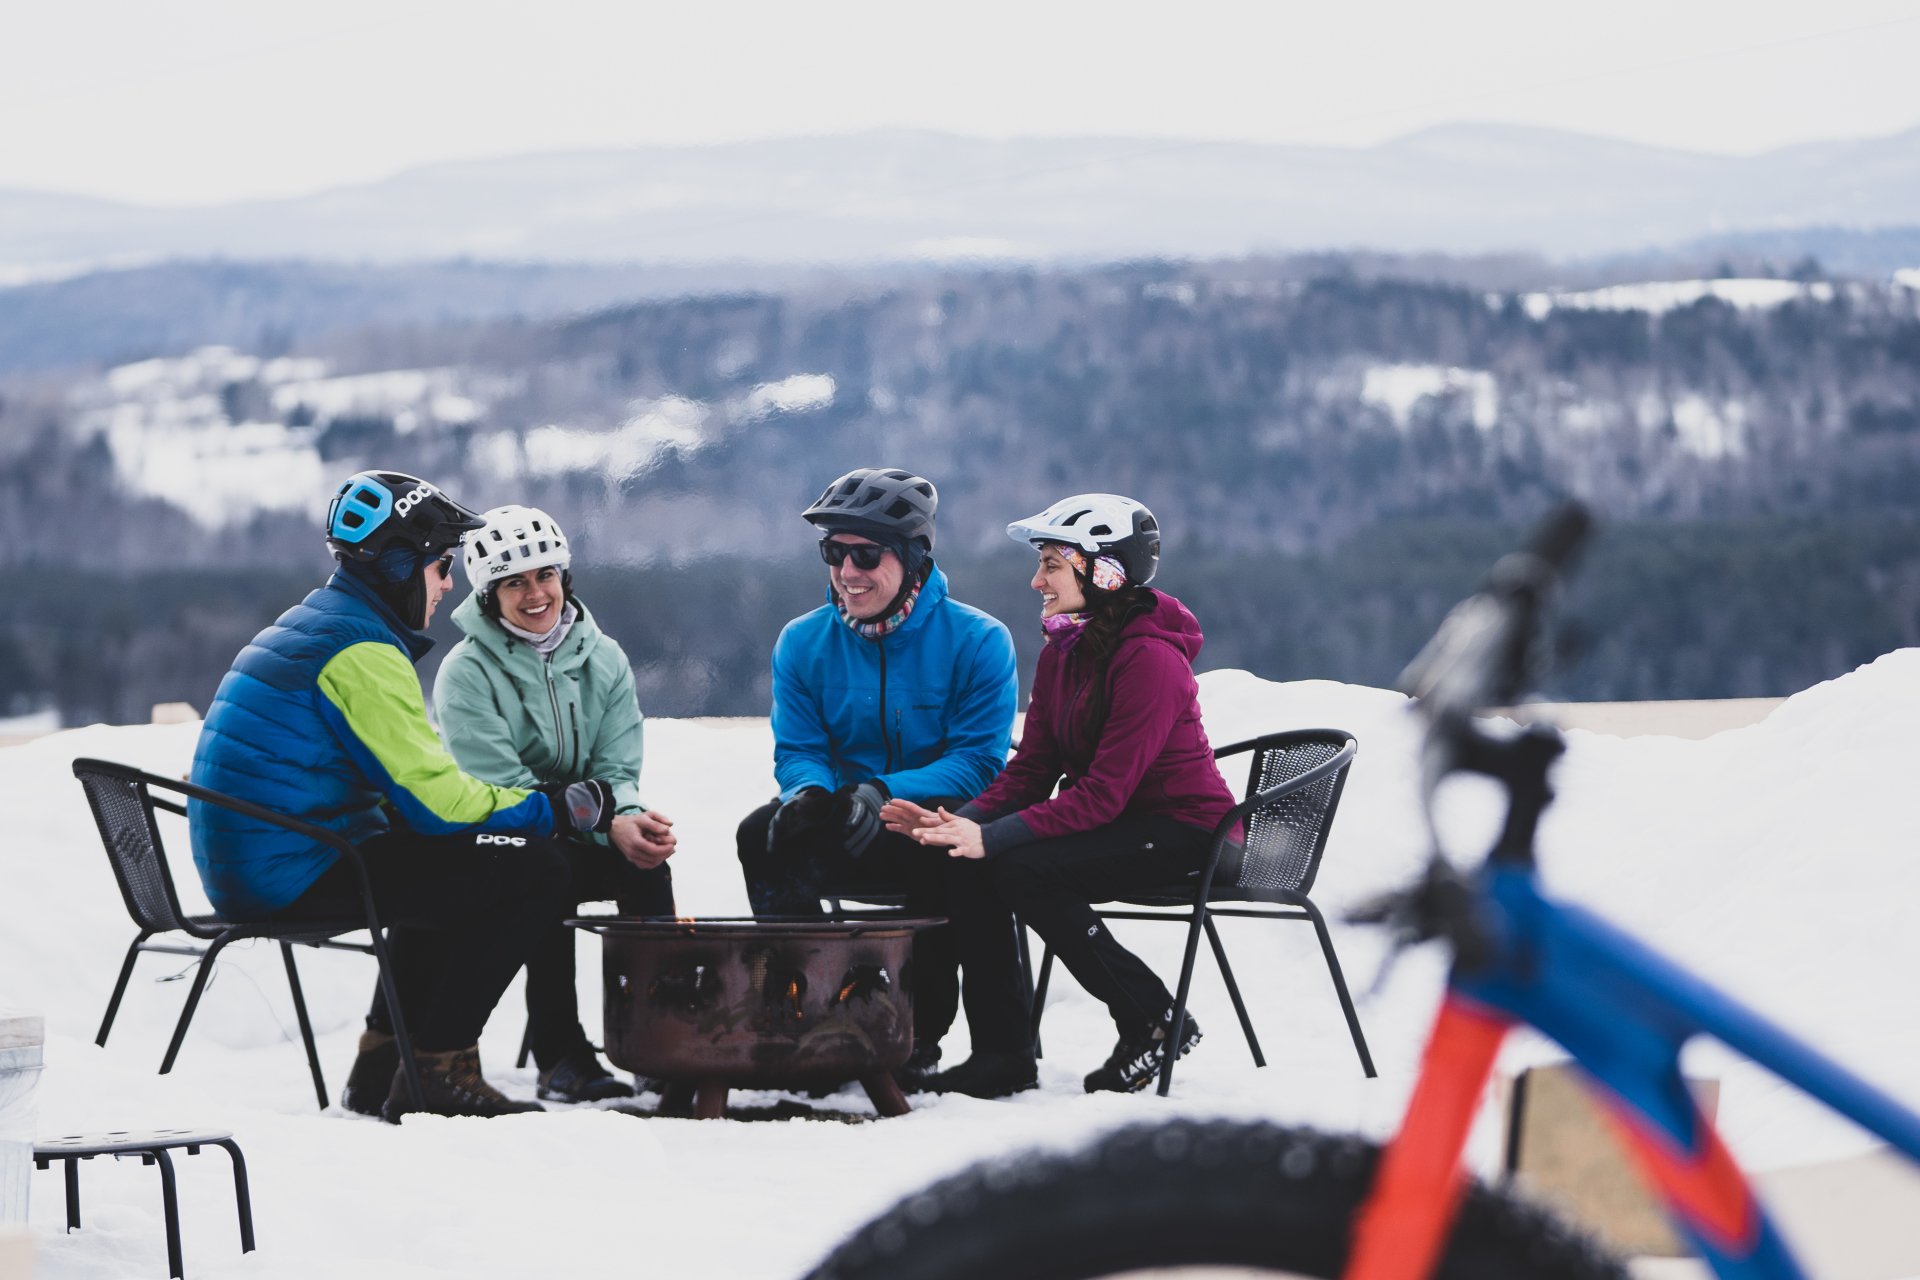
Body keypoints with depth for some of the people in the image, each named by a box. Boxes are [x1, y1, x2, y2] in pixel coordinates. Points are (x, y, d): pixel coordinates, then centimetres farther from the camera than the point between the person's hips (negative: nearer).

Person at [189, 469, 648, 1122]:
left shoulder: (307, 627, 19)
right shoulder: (364, 654, -14)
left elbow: (405, 783, 23)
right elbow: (436, 799, -17)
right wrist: (563, 808, -4)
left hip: (239, 868, 10)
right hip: (297, 875, -10)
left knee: (450, 864, 31)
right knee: (533, 873, -10)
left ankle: (383, 1063, 26)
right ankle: (437, 1072, -5)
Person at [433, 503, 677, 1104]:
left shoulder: (602, 658, 6)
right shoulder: (467, 673, -8)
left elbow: (617, 769, 1)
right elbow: (502, 792, -18)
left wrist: (631, 817, -26)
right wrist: (607, 826, -30)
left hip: (590, 846, 3)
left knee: (645, 859, -29)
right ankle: (559, 1053, -33)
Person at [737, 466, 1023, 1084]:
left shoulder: (977, 641, -8)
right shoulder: (803, 643, 4)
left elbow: (978, 763, -14)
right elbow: (797, 751, 3)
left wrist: (884, 794, -31)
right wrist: (809, 793, -23)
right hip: (847, 846, 3)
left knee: (956, 844, -37)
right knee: (764, 833, -25)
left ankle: (922, 1035, -21)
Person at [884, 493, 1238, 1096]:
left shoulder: (1151, 659, -21)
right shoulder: (1062, 651, 6)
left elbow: (1104, 792, -27)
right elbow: (1032, 768, 3)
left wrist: (992, 836, -33)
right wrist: (959, 821, -16)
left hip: (1182, 830, -8)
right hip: (1112, 822, 8)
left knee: (1022, 869, -28)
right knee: (963, 863, -14)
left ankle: (1154, 1024, -15)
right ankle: (1003, 1050, -7)